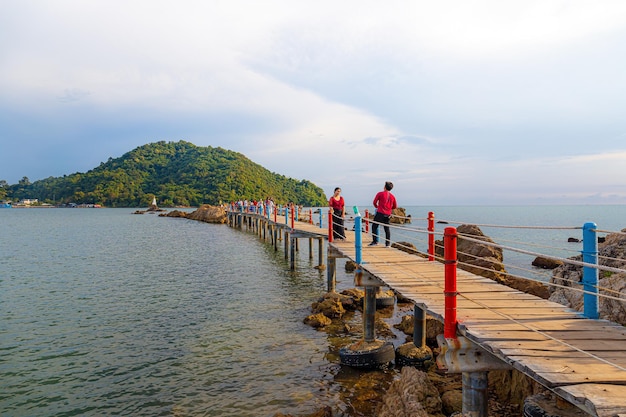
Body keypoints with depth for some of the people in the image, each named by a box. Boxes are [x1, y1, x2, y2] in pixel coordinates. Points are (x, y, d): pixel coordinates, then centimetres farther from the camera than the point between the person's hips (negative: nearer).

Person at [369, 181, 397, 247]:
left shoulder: (380, 193, -3)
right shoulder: (392, 196, 9)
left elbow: (374, 202, 4)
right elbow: (395, 206, 16)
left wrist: (376, 207, 23)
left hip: (380, 213, -4)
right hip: (388, 214, 4)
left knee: (374, 226, 5)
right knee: (387, 228, 10)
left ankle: (375, 241, 0)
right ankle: (388, 243, 9)